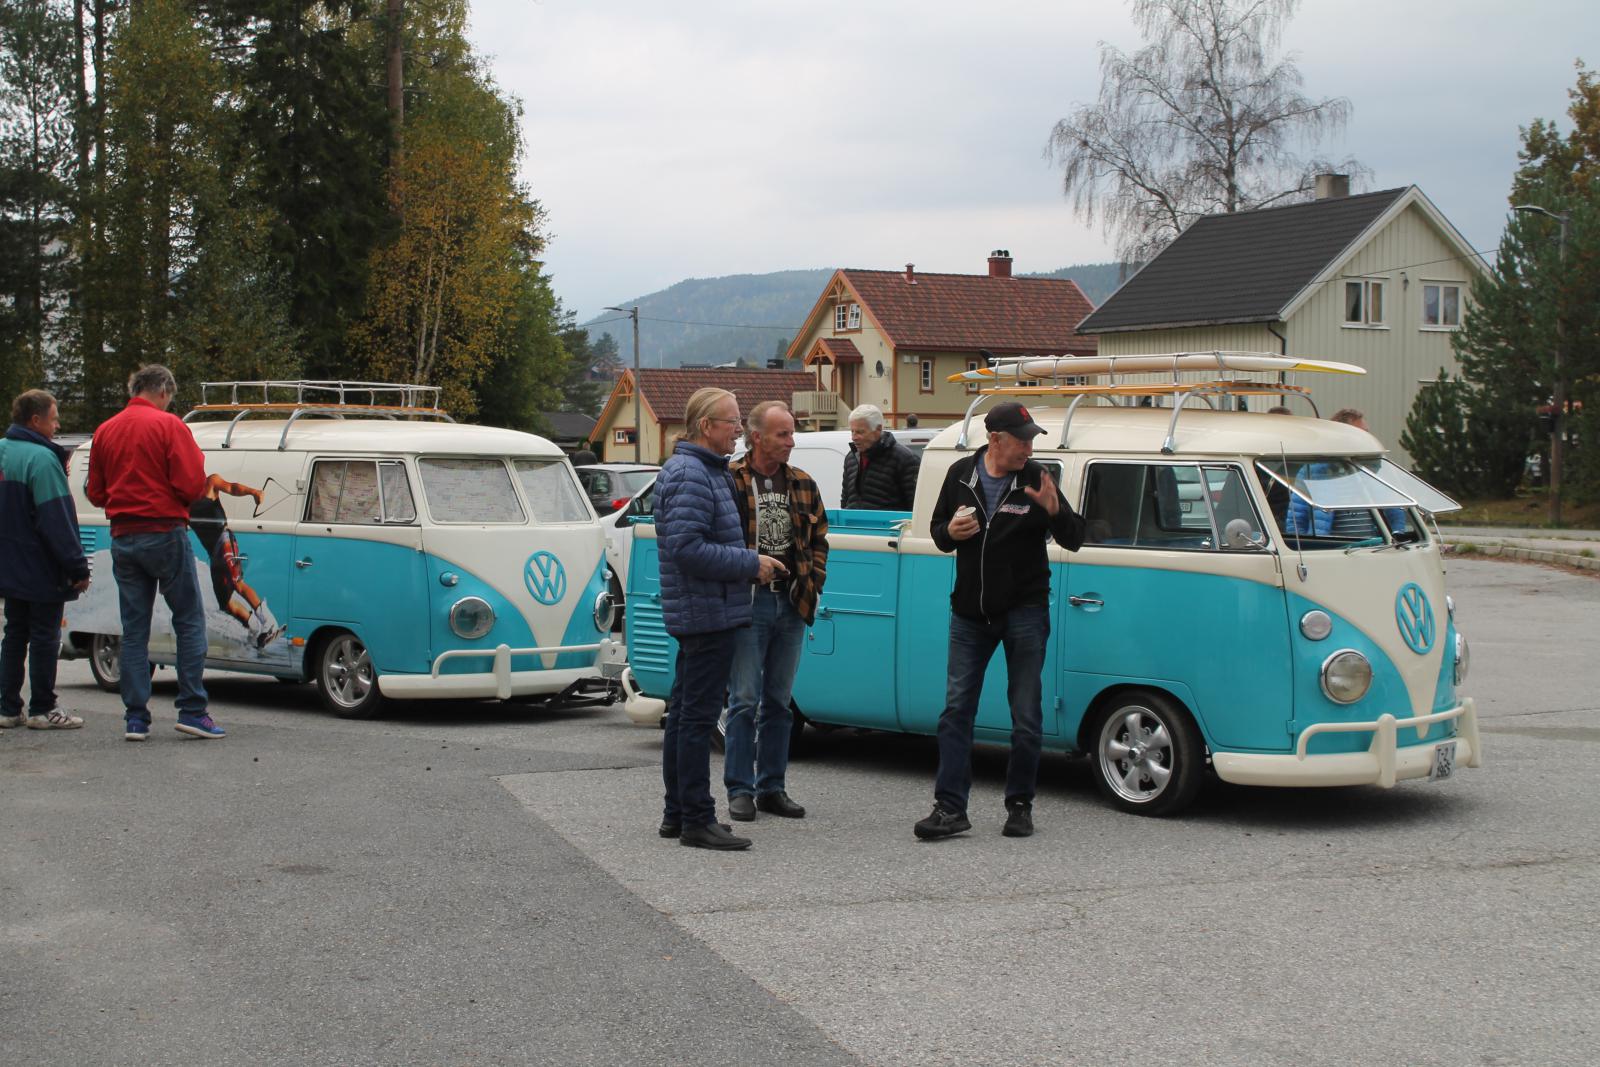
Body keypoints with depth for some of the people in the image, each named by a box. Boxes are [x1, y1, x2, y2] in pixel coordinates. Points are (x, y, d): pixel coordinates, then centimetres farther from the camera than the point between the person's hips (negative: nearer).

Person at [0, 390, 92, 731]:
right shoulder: (41, 459, -20)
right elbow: (56, 520, -21)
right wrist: (77, 566, -17)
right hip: (42, 571, -8)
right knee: (44, 638, 0)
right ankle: (42, 711, 5)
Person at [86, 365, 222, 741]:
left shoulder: (105, 431, 9)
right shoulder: (168, 425, -9)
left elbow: (95, 493, 13)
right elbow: (191, 484, -14)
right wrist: (174, 501, 6)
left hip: (123, 538, 5)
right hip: (165, 533, -5)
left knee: (134, 628, 9)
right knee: (190, 621, 3)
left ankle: (135, 717, 7)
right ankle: (192, 710, -2)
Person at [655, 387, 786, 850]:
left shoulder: (705, 471, 17)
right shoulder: (691, 476, -17)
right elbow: (687, 548, -25)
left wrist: (750, 563, 12)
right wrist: (751, 563, -19)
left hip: (694, 615, 11)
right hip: (709, 615, -11)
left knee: (684, 712, 15)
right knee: (699, 716, -7)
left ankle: (677, 813, 24)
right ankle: (696, 821, -4)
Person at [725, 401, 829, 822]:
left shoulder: (803, 484, 11)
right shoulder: (730, 481, -7)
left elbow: (819, 538, 19)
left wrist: (813, 583, 7)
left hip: (791, 603, 6)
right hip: (748, 602, -5)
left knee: (779, 701, 11)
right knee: (745, 700, -3)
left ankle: (772, 788, 18)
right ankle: (740, 791, 3)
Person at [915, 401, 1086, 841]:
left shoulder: (1036, 479, -6)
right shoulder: (961, 475, 3)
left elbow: (1074, 540, -5)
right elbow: (937, 529, 14)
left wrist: (1054, 511, -25)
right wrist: (950, 532, -9)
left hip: (1024, 611, -2)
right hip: (970, 611, 3)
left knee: (1026, 715, 2)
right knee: (956, 709, 0)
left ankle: (1019, 806, 14)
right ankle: (950, 808, 2)